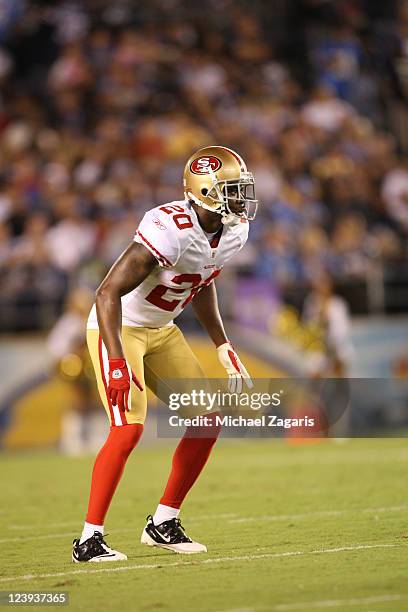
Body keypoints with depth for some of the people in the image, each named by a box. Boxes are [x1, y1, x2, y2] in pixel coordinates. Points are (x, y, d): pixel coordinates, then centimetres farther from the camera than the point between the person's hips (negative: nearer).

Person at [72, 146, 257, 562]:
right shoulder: (170, 231, -31)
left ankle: (163, 524, 15)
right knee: (129, 429, -19)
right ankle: (89, 539, -10)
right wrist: (118, 363, -37)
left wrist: (224, 349, 13)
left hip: (161, 330, 9)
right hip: (117, 328, -8)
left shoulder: (233, 233, -5)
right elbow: (108, 294, -31)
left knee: (208, 421, 3)